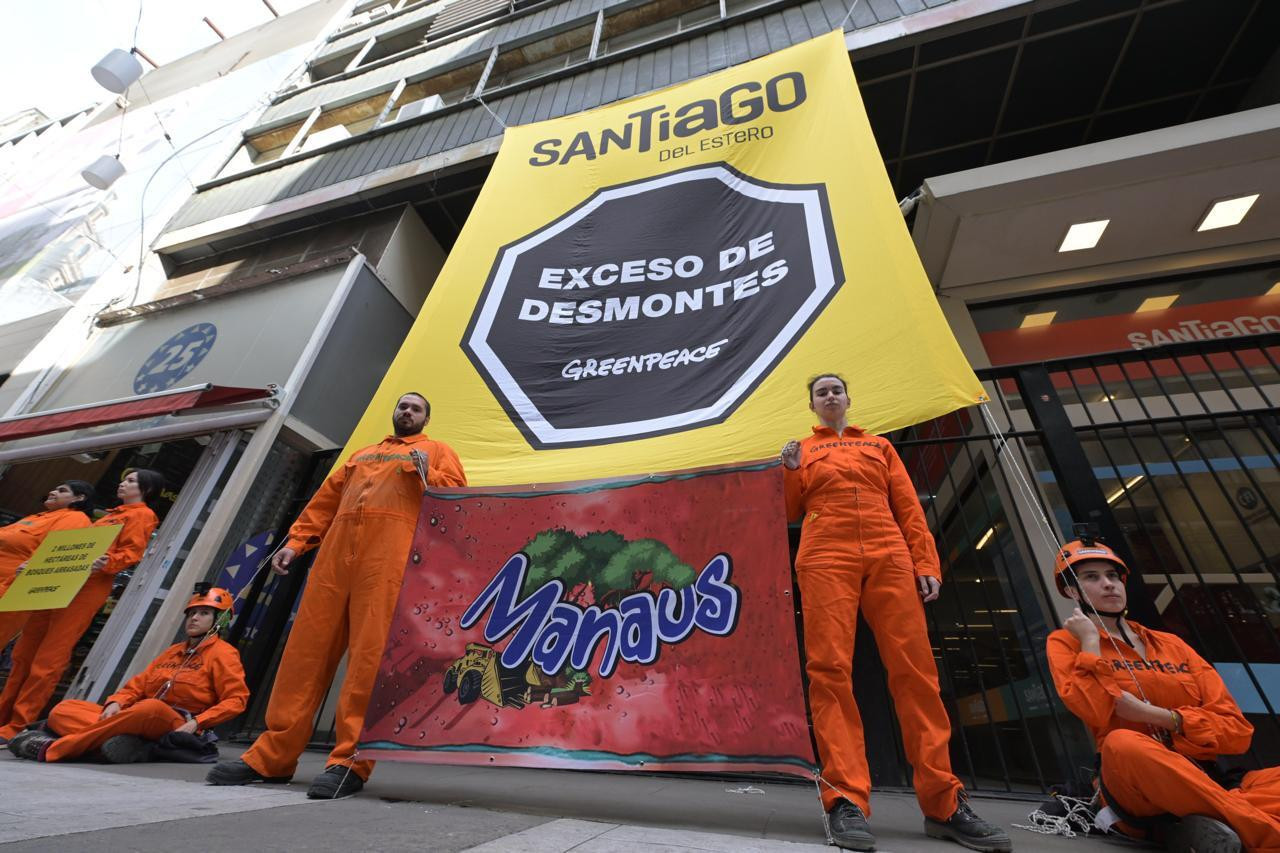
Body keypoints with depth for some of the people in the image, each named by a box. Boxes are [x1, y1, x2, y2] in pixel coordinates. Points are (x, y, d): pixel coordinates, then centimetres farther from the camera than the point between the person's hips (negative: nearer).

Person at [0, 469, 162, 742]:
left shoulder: (143, 514, -1)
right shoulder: (111, 515, 27)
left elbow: (131, 553, -12)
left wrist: (105, 564, -29)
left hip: (89, 586, -9)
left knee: (47, 661, -7)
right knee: (23, 654, 11)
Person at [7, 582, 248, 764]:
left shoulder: (223, 653, -1)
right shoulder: (173, 651, 25)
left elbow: (236, 699, -10)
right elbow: (138, 683, 18)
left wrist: (195, 723, -19)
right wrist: (116, 703, -3)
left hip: (175, 727, -8)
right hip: (136, 718, 8)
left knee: (151, 708, -39)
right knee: (63, 709, -1)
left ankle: (50, 749, -24)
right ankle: (130, 743, -29)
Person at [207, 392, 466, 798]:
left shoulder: (437, 452, 18)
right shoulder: (361, 455, 31)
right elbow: (325, 500, 26)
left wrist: (426, 475, -11)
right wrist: (295, 541, 15)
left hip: (391, 552, -5)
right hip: (336, 550, 5)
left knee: (370, 652, -12)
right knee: (307, 648, 2)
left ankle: (350, 760, -7)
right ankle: (273, 754, 10)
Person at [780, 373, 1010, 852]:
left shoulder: (879, 446, 24)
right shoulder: (802, 450, 20)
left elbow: (909, 508, 16)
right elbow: (790, 513, 14)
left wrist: (926, 563, 4)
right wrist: (791, 471, -3)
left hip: (889, 556, 2)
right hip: (825, 558, -2)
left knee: (915, 669, -3)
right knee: (830, 669, -11)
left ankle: (944, 803, 5)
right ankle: (845, 800, -9)